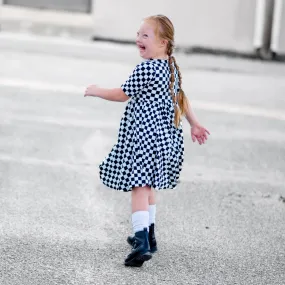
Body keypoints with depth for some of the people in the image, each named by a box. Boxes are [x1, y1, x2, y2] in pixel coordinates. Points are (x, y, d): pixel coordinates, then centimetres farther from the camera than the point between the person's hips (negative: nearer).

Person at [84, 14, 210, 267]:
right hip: (167, 135, 9)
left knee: (139, 186, -12)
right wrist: (195, 125, 28)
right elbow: (181, 97, 20)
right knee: (148, 184, 23)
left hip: (145, 135, -9)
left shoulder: (145, 69, -17)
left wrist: (97, 91, 9)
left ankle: (142, 243, -23)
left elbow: (122, 94, -8)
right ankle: (148, 235, 34)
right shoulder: (173, 67, 10)